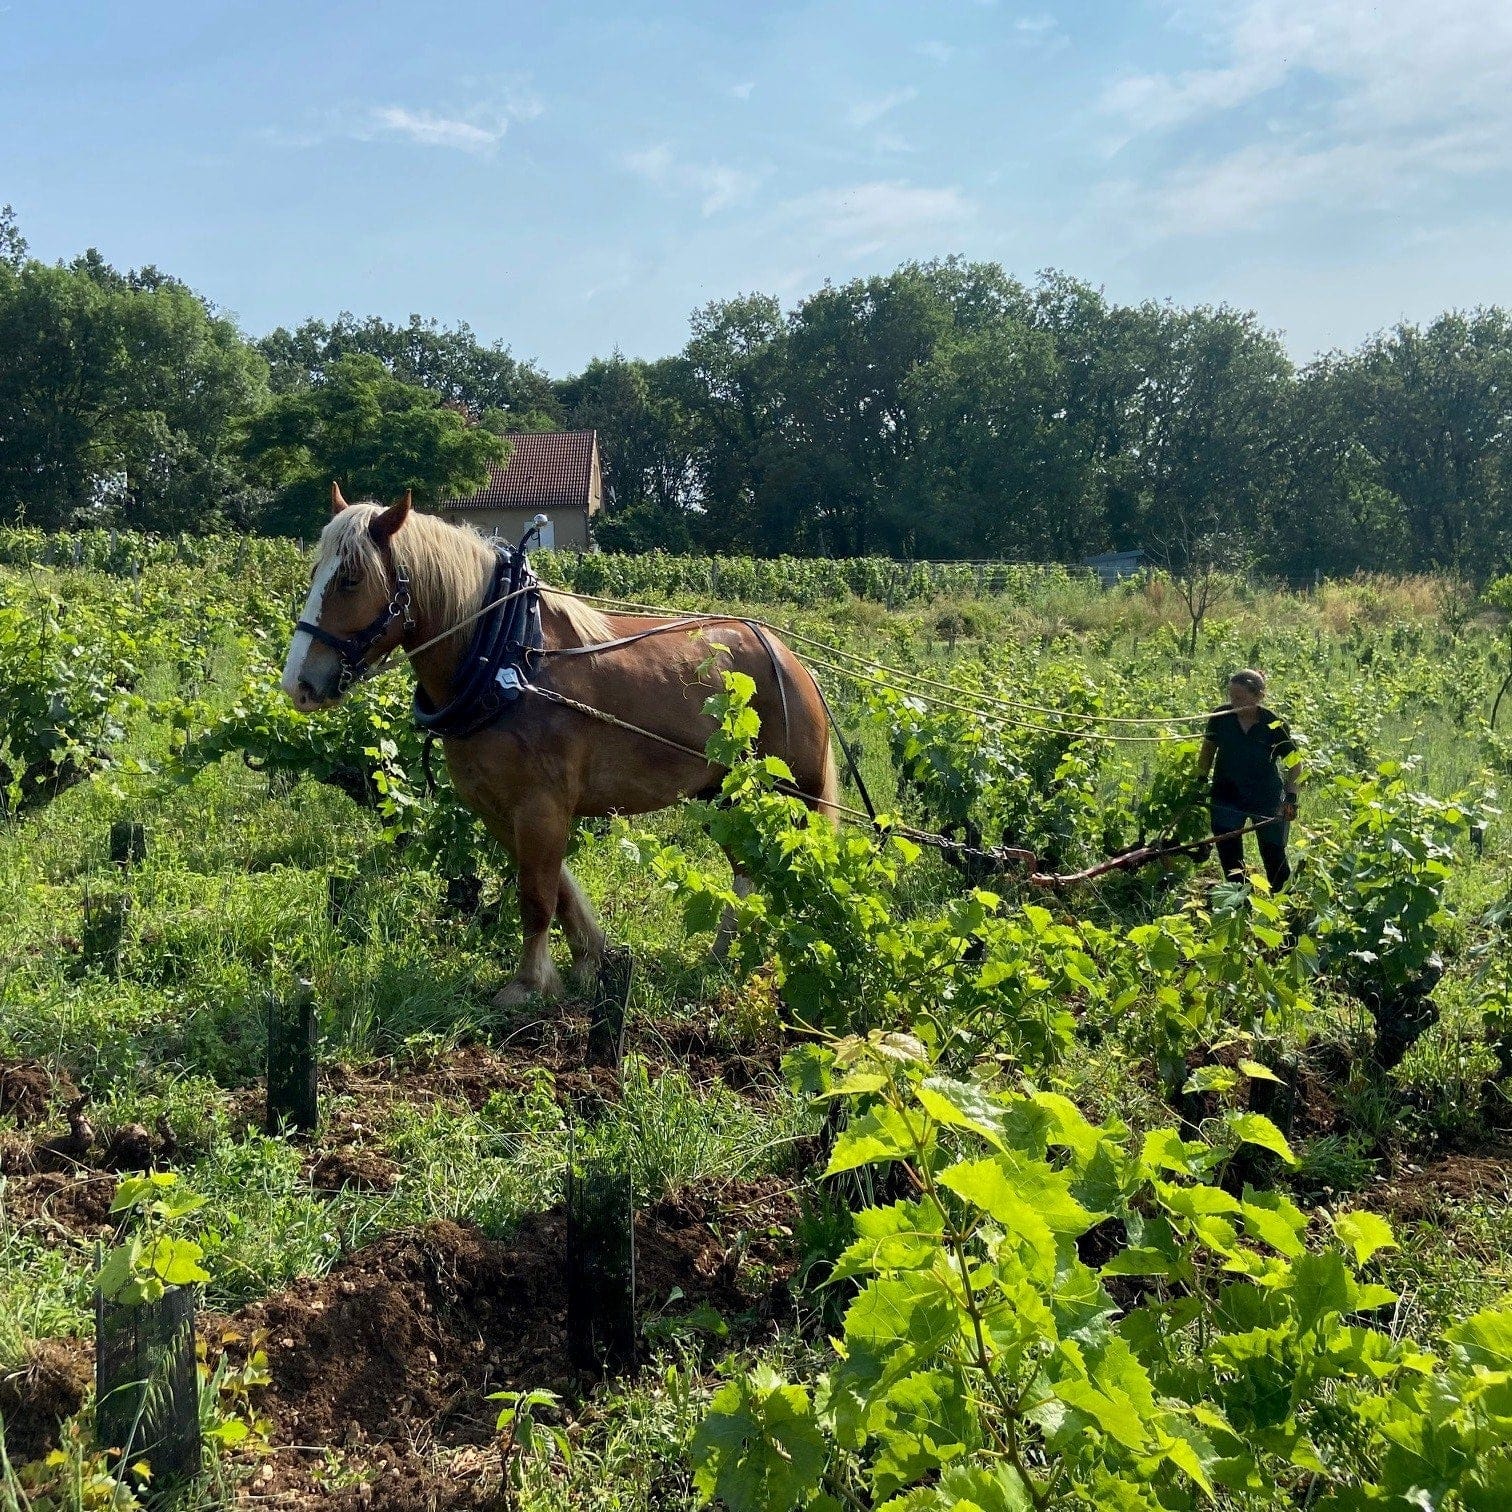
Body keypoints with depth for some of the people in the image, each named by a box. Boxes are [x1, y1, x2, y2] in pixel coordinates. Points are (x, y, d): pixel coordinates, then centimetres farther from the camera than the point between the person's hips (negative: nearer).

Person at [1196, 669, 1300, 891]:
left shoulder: (1274, 725, -16)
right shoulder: (1221, 717, -11)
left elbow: (1295, 763, -5)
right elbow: (1208, 750, 7)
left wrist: (1291, 797, -14)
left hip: (1267, 797, -2)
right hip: (1227, 796, 2)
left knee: (1273, 854, 3)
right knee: (1229, 856, -2)